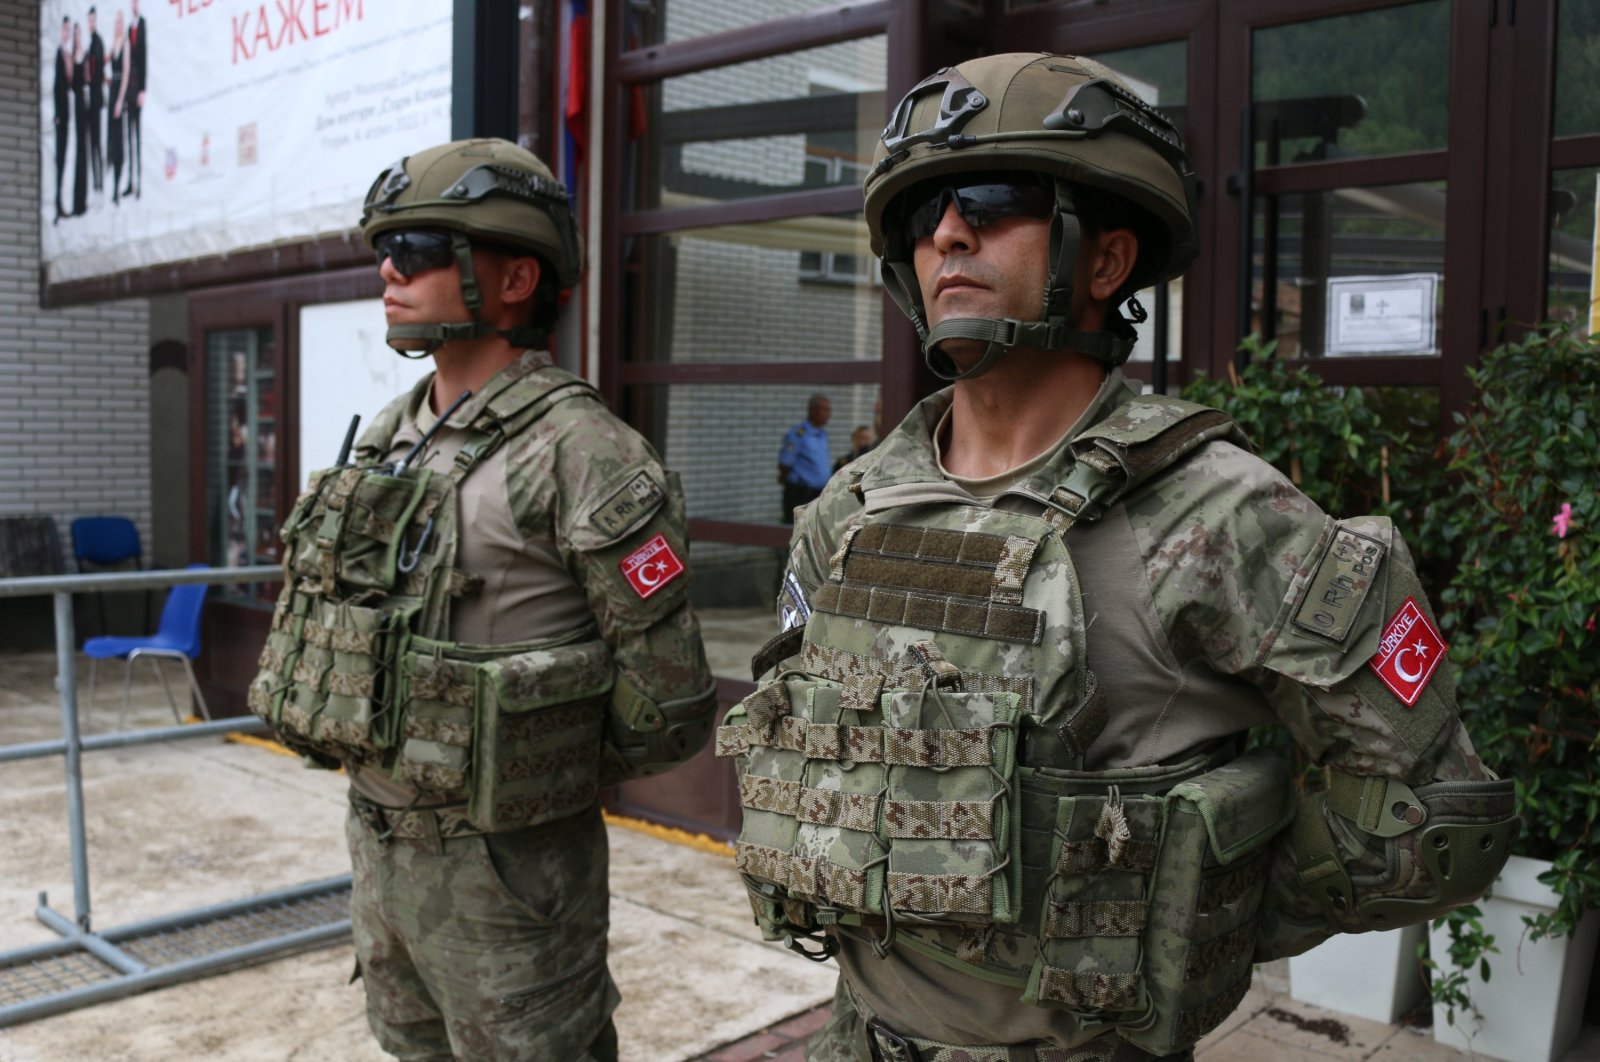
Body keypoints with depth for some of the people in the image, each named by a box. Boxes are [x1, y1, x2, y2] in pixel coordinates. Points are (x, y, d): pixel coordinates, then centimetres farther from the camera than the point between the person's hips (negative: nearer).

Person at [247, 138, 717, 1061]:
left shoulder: (581, 454, -19)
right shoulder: (391, 436, 6)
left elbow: (667, 707, -17)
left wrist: (540, 773, -3)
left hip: (504, 874, -8)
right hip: (379, 845, 8)